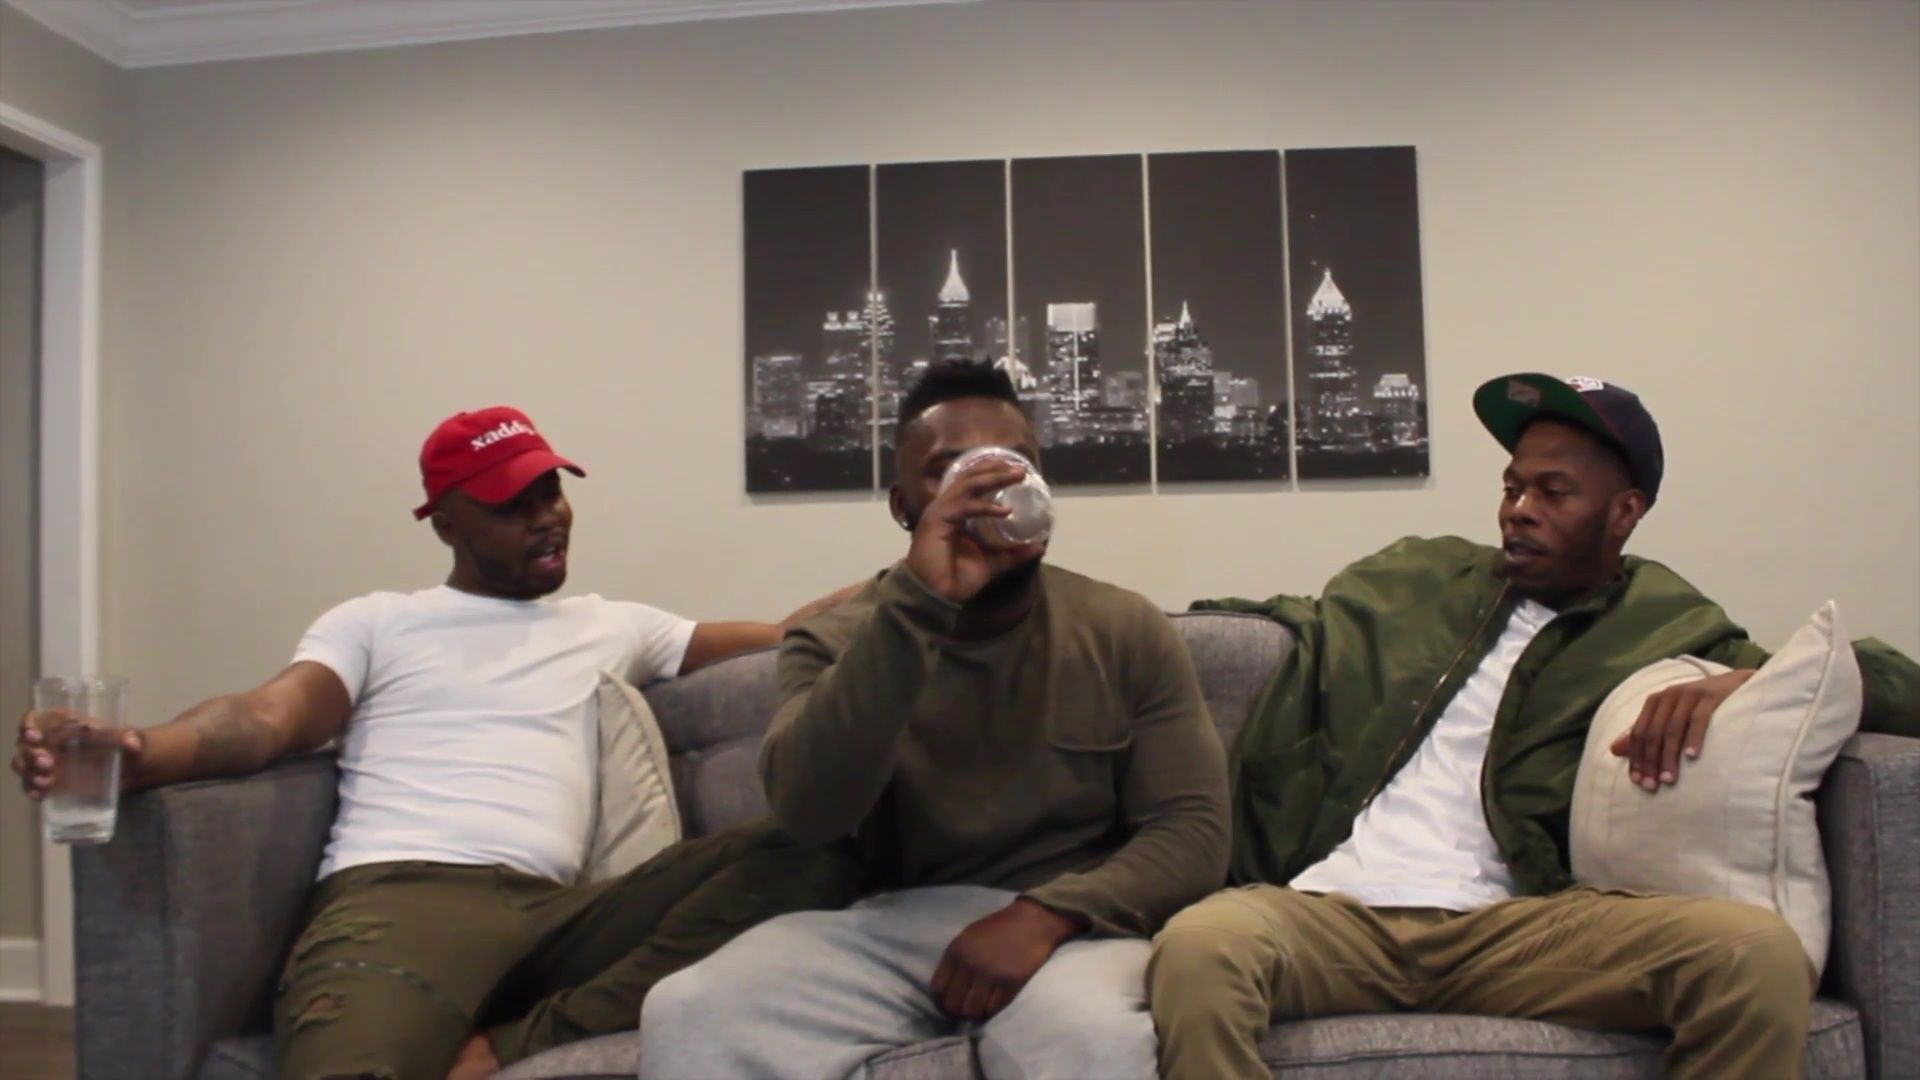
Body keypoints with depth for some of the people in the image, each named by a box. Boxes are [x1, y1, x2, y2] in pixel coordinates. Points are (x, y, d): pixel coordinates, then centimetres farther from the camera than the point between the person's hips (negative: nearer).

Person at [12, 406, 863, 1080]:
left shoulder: (611, 627, 29)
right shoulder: (375, 622, 22)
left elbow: (785, 642, 29)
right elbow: (268, 719, 4)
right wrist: (135, 756, -18)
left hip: (550, 910, 6)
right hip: (397, 894, -5)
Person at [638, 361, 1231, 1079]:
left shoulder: (1128, 632, 3)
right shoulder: (836, 640, 1)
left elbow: (1193, 831, -2)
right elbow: (806, 811, -18)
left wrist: (1045, 914, -20)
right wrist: (917, 605, -28)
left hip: (1069, 925, -1)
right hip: (888, 924, 2)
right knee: (685, 1013, -23)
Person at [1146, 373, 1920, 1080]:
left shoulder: (1669, 633, 16)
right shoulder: (1408, 579, 23)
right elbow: (1294, 625, 40)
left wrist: (1744, 682, -5)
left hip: (1507, 927, 0)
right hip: (1327, 906, 1)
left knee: (1759, 953, -28)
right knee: (1197, 948, -35)